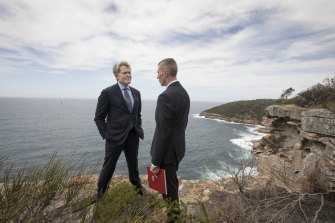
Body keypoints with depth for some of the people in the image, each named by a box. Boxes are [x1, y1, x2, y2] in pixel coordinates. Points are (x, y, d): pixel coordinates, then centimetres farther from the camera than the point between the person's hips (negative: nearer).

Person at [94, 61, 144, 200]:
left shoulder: (136, 93, 7)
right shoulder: (108, 93, -10)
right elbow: (99, 118, -5)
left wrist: (139, 130, 8)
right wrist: (106, 135, -9)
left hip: (133, 136, 5)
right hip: (115, 137, -4)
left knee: (133, 164, 21)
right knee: (109, 166, 11)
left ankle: (137, 186, 42)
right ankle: (100, 191, 36)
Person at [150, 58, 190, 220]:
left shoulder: (166, 97, -25)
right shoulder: (184, 93, 5)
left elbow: (162, 133, -25)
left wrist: (155, 162, -17)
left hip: (168, 152, -10)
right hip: (178, 147, 10)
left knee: (169, 189, 10)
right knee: (172, 183, 28)